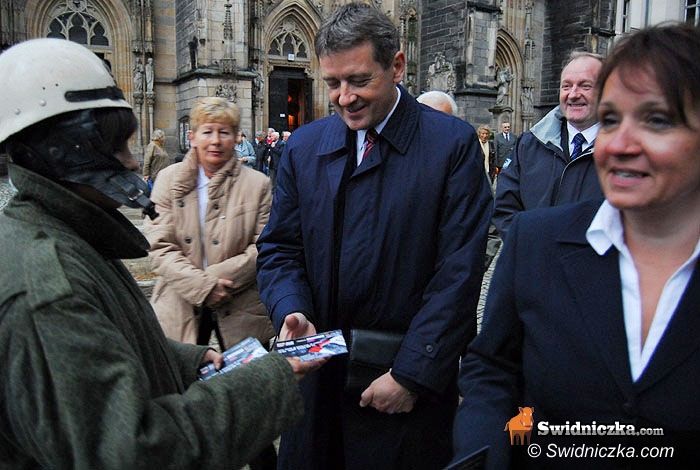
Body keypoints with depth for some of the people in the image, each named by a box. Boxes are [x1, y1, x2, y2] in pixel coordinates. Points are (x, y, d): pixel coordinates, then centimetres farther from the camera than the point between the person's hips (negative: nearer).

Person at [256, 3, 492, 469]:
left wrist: (412, 374, -14)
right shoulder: (304, 146, 3)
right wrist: (291, 311, -12)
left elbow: (459, 271, -12)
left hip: (414, 382, -3)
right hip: (319, 375, 4)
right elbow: (279, 248, 7)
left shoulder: (453, 142, -9)